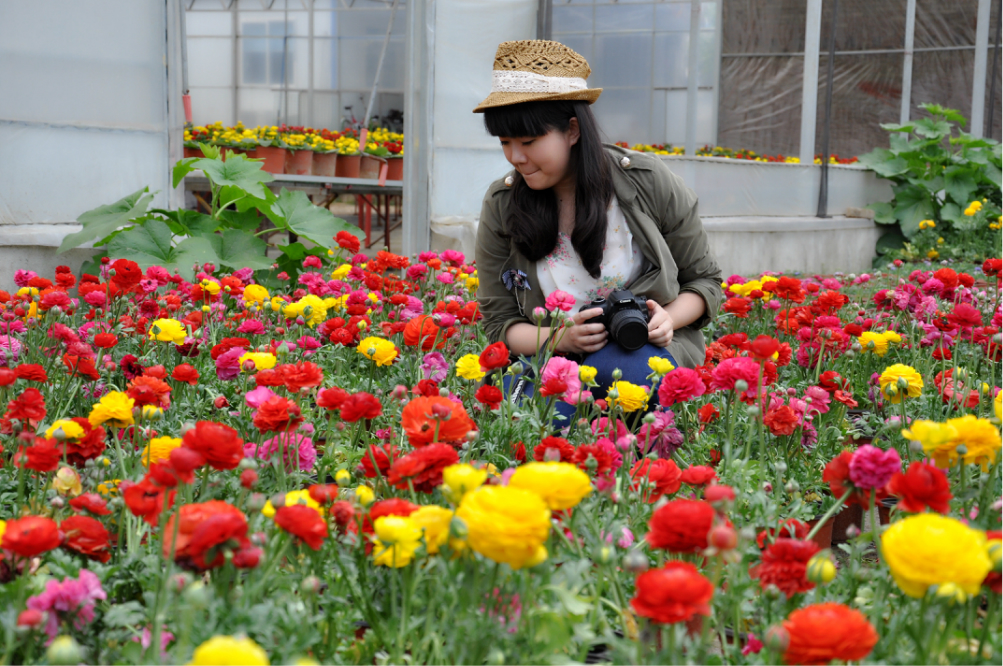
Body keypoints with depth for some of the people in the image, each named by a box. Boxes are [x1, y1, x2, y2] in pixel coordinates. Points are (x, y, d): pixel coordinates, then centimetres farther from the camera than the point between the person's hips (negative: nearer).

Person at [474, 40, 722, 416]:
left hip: (649, 348, 1)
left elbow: (704, 280, 7)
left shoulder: (648, 182, -4)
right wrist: (559, 339, -18)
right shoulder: (501, 205, 0)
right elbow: (500, 322, 3)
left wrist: (669, 318, -15)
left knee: (611, 369, -36)